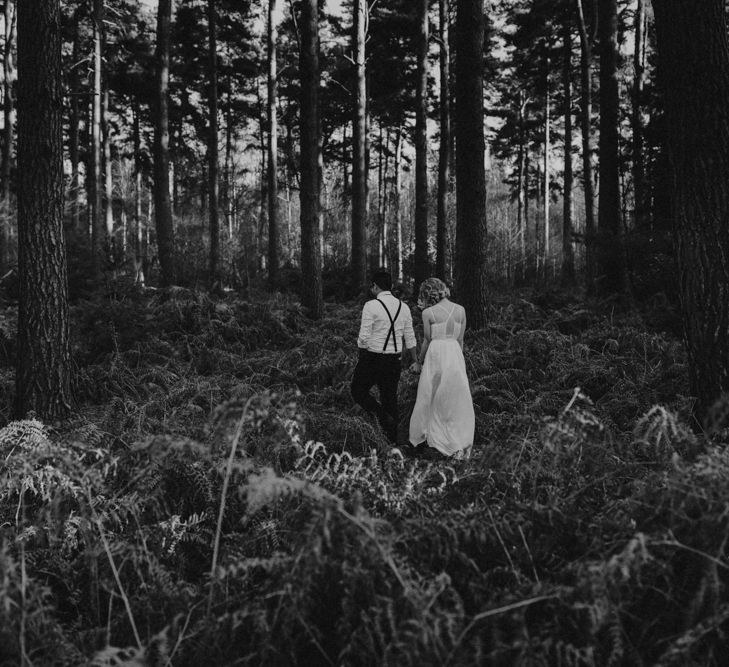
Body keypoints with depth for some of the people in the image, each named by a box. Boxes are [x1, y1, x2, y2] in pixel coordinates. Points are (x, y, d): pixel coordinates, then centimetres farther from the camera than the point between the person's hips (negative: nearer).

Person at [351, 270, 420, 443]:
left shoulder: (371, 306, -13)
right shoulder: (403, 307, 5)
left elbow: (364, 338, -14)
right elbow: (410, 338, 8)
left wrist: (361, 356, 5)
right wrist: (415, 361, 17)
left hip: (372, 358, -5)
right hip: (394, 361, 6)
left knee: (359, 391, 12)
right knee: (390, 397, 14)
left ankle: (384, 417, -9)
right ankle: (392, 440, 19)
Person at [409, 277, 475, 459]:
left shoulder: (428, 313, -8)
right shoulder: (461, 310, 2)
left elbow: (427, 340, -2)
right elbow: (460, 339, 7)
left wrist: (421, 360, 15)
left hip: (436, 355, -3)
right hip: (456, 355, 3)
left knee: (429, 400, 11)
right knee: (459, 402, 9)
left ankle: (419, 442, 21)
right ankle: (460, 446, 8)